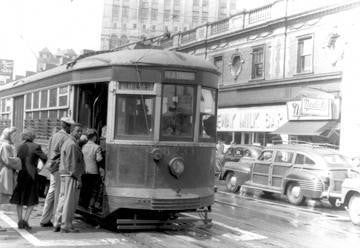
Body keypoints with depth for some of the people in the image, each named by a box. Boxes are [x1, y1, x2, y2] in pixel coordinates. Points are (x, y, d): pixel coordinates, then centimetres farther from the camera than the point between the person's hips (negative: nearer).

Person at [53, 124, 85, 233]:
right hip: (71, 176, -10)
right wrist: (78, 179, -17)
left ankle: (57, 224, 18)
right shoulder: (73, 144, -14)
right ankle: (66, 226, 1)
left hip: (64, 174, 10)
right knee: (70, 201, -4)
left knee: (63, 199, 13)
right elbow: (73, 164, -19)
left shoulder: (66, 143, 18)